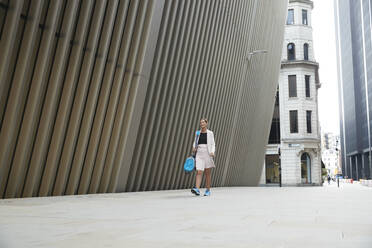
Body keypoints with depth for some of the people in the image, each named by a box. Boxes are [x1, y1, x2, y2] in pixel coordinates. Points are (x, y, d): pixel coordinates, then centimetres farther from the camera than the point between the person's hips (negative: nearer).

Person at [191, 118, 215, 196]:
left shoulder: (210, 133, 3)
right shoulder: (197, 133, 11)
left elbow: (213, 145, 2)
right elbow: (195, 143, 17)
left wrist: (212, 152, -14)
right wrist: (194, 148, -3)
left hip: (207, 154, -2)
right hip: (199, 154, 2)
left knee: (207, 173, 5)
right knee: (199, 172, -10)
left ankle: (208, 190, 14)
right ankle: (197, 189, -17)